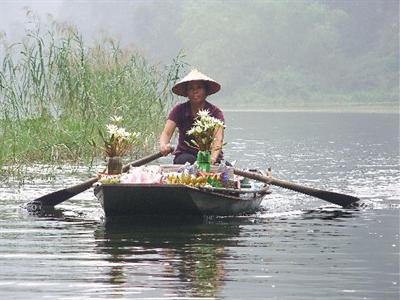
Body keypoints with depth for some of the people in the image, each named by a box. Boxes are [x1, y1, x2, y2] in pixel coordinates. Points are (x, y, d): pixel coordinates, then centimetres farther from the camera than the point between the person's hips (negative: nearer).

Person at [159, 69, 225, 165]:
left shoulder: (215, 113, -6)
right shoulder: (179, 110, -1)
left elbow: (218, 140, -21)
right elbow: (166, 133, -13)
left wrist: (213, 158, -43)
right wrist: (163, 145, -39)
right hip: (185, 154, 1)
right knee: (186, 160, -34)